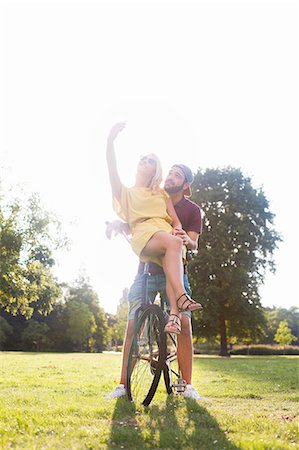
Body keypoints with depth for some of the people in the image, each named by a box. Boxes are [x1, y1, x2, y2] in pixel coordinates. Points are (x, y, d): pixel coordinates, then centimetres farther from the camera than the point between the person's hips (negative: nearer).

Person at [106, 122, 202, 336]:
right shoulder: (126, 192, 27)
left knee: (172, 262, -33)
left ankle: (174, 315, -46)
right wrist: (111, 140, 1)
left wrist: (177, 229, -6)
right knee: (173, 243, -36)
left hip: (167, 235, 3)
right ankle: (181, 296, -44)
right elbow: (112, 170, 9)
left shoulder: (162, 194, 32)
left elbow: (175, 220, 18)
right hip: (144, 235, -3)